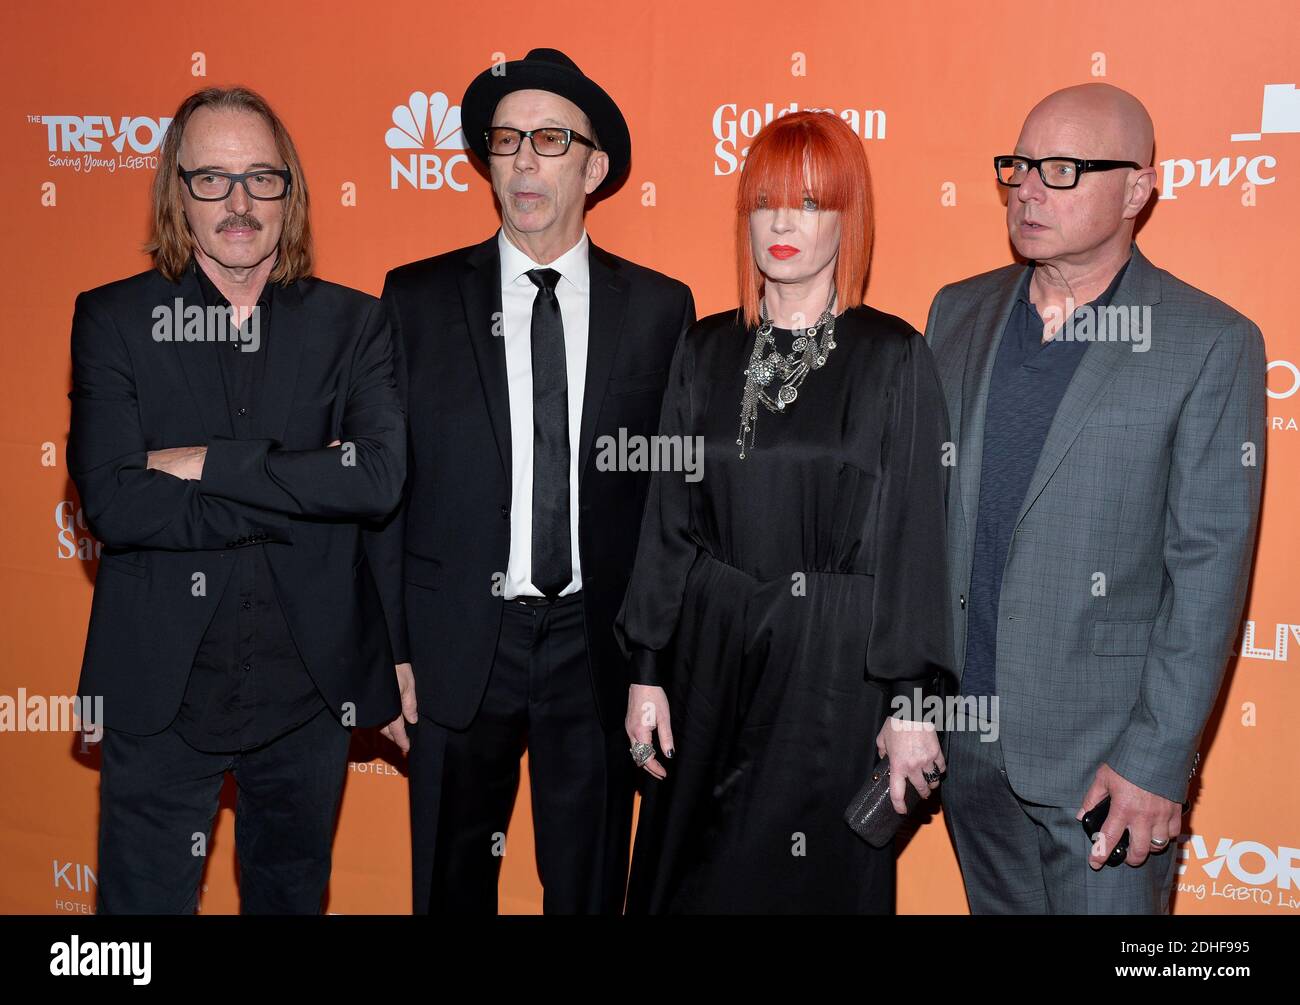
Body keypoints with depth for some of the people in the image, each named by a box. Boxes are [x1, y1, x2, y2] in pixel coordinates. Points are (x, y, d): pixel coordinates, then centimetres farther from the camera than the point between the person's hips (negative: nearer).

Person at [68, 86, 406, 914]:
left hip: (310, 690, 1)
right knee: (143, 898, 13)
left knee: (293, 894, 21)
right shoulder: (112, 319, -2)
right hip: (161, 692, -1)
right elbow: (113, 503, -15)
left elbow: (381, 478, -17)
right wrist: (302, 493, -17)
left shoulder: (353, 323, 0)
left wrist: (205, 463, -17)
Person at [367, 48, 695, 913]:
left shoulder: (659, 308, 2)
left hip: (600, 646, 0)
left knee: (590, 885, 15)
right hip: (458, 646, 0)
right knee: (452, 883, 15)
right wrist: (389, 651, -3)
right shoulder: (420, 297, 1)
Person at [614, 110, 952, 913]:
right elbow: (669, 516, 5)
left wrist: (911, 700, -9)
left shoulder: (894, 357, -5)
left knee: (818, 875, 9)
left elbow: (914, 536, -6)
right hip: (711, 652, 3)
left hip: (836, 665, -3)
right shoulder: (707, 351, 4)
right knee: (693, 873, 14)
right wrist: (647, 671, 3)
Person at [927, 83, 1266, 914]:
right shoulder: (959, 312, 5)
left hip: (1099, 751, -4)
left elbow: (1209, 568, -11)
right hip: (963, 735, 5)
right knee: (995, 902, 20)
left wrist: (1157, 760, -13)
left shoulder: (1211, 344, -9)